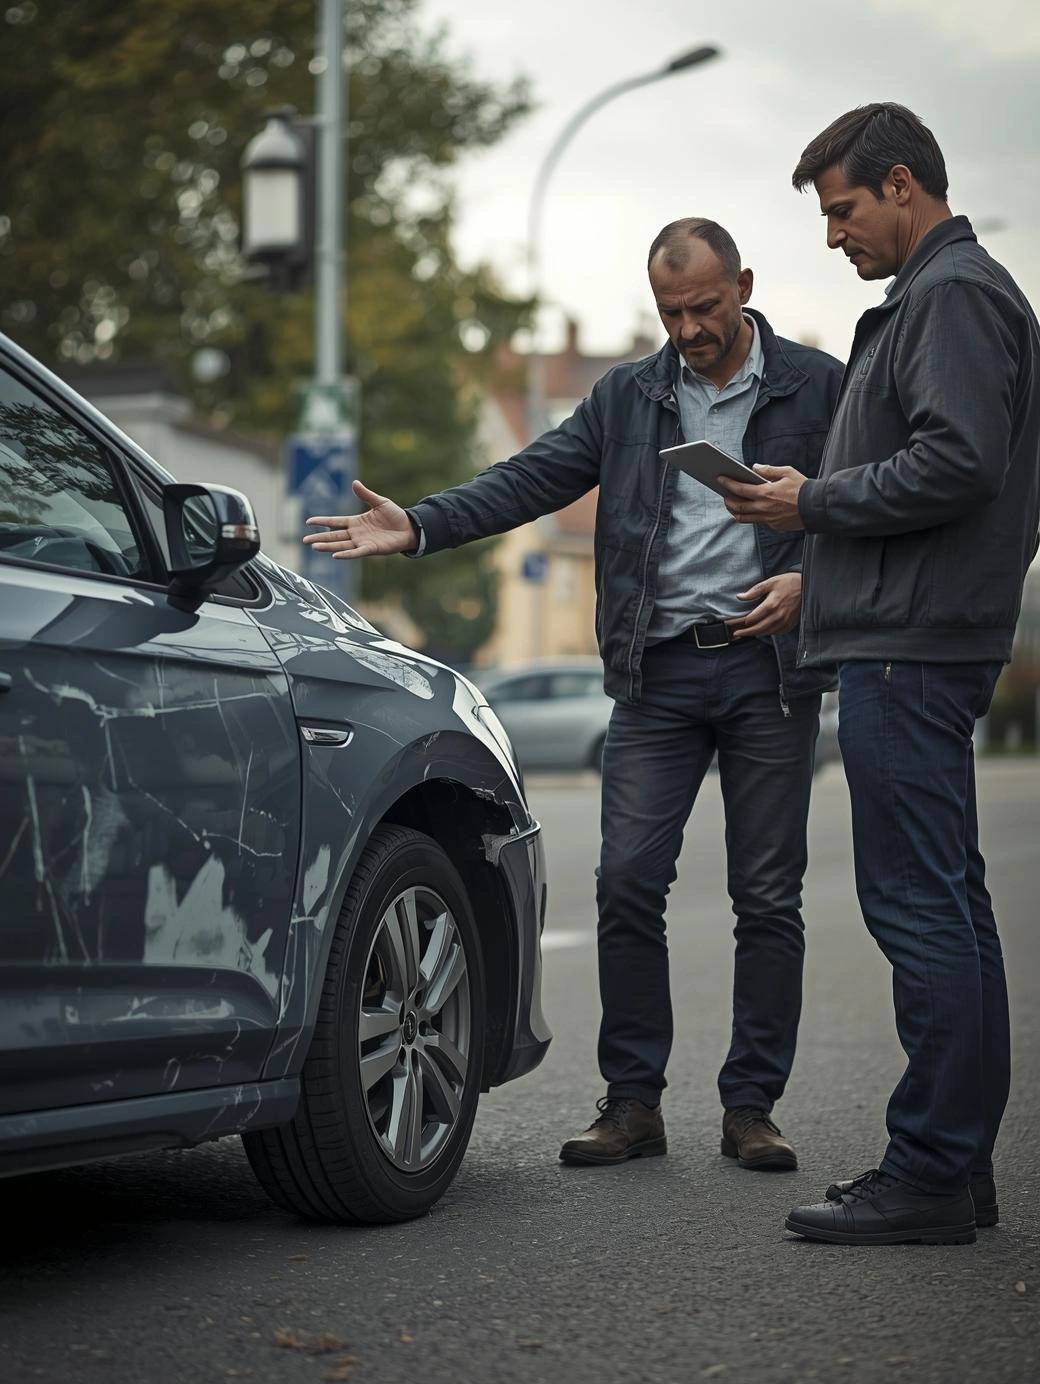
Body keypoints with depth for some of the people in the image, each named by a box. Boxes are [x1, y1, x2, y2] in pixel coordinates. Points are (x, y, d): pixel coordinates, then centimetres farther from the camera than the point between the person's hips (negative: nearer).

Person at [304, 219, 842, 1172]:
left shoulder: (818, 387, 4)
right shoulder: (627, 396, 11)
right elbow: (531, 480, 4)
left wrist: (810, 583, -11)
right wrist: (419, 528, -7)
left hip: (770, 668, -2)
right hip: (658, 673, 2)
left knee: (768, 898, 1)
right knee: (628, 884, -4)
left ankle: (751, 1105, 11)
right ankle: (633, 1101, 6)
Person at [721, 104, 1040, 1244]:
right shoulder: (929, 296, 23)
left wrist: (815, 502, -11)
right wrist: (811, 569, 18)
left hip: (911, 651, -11)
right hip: (910, 640, 11)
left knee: (918, 904, -10)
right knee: (946, 905, 12)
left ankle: (930, 1173, -6)